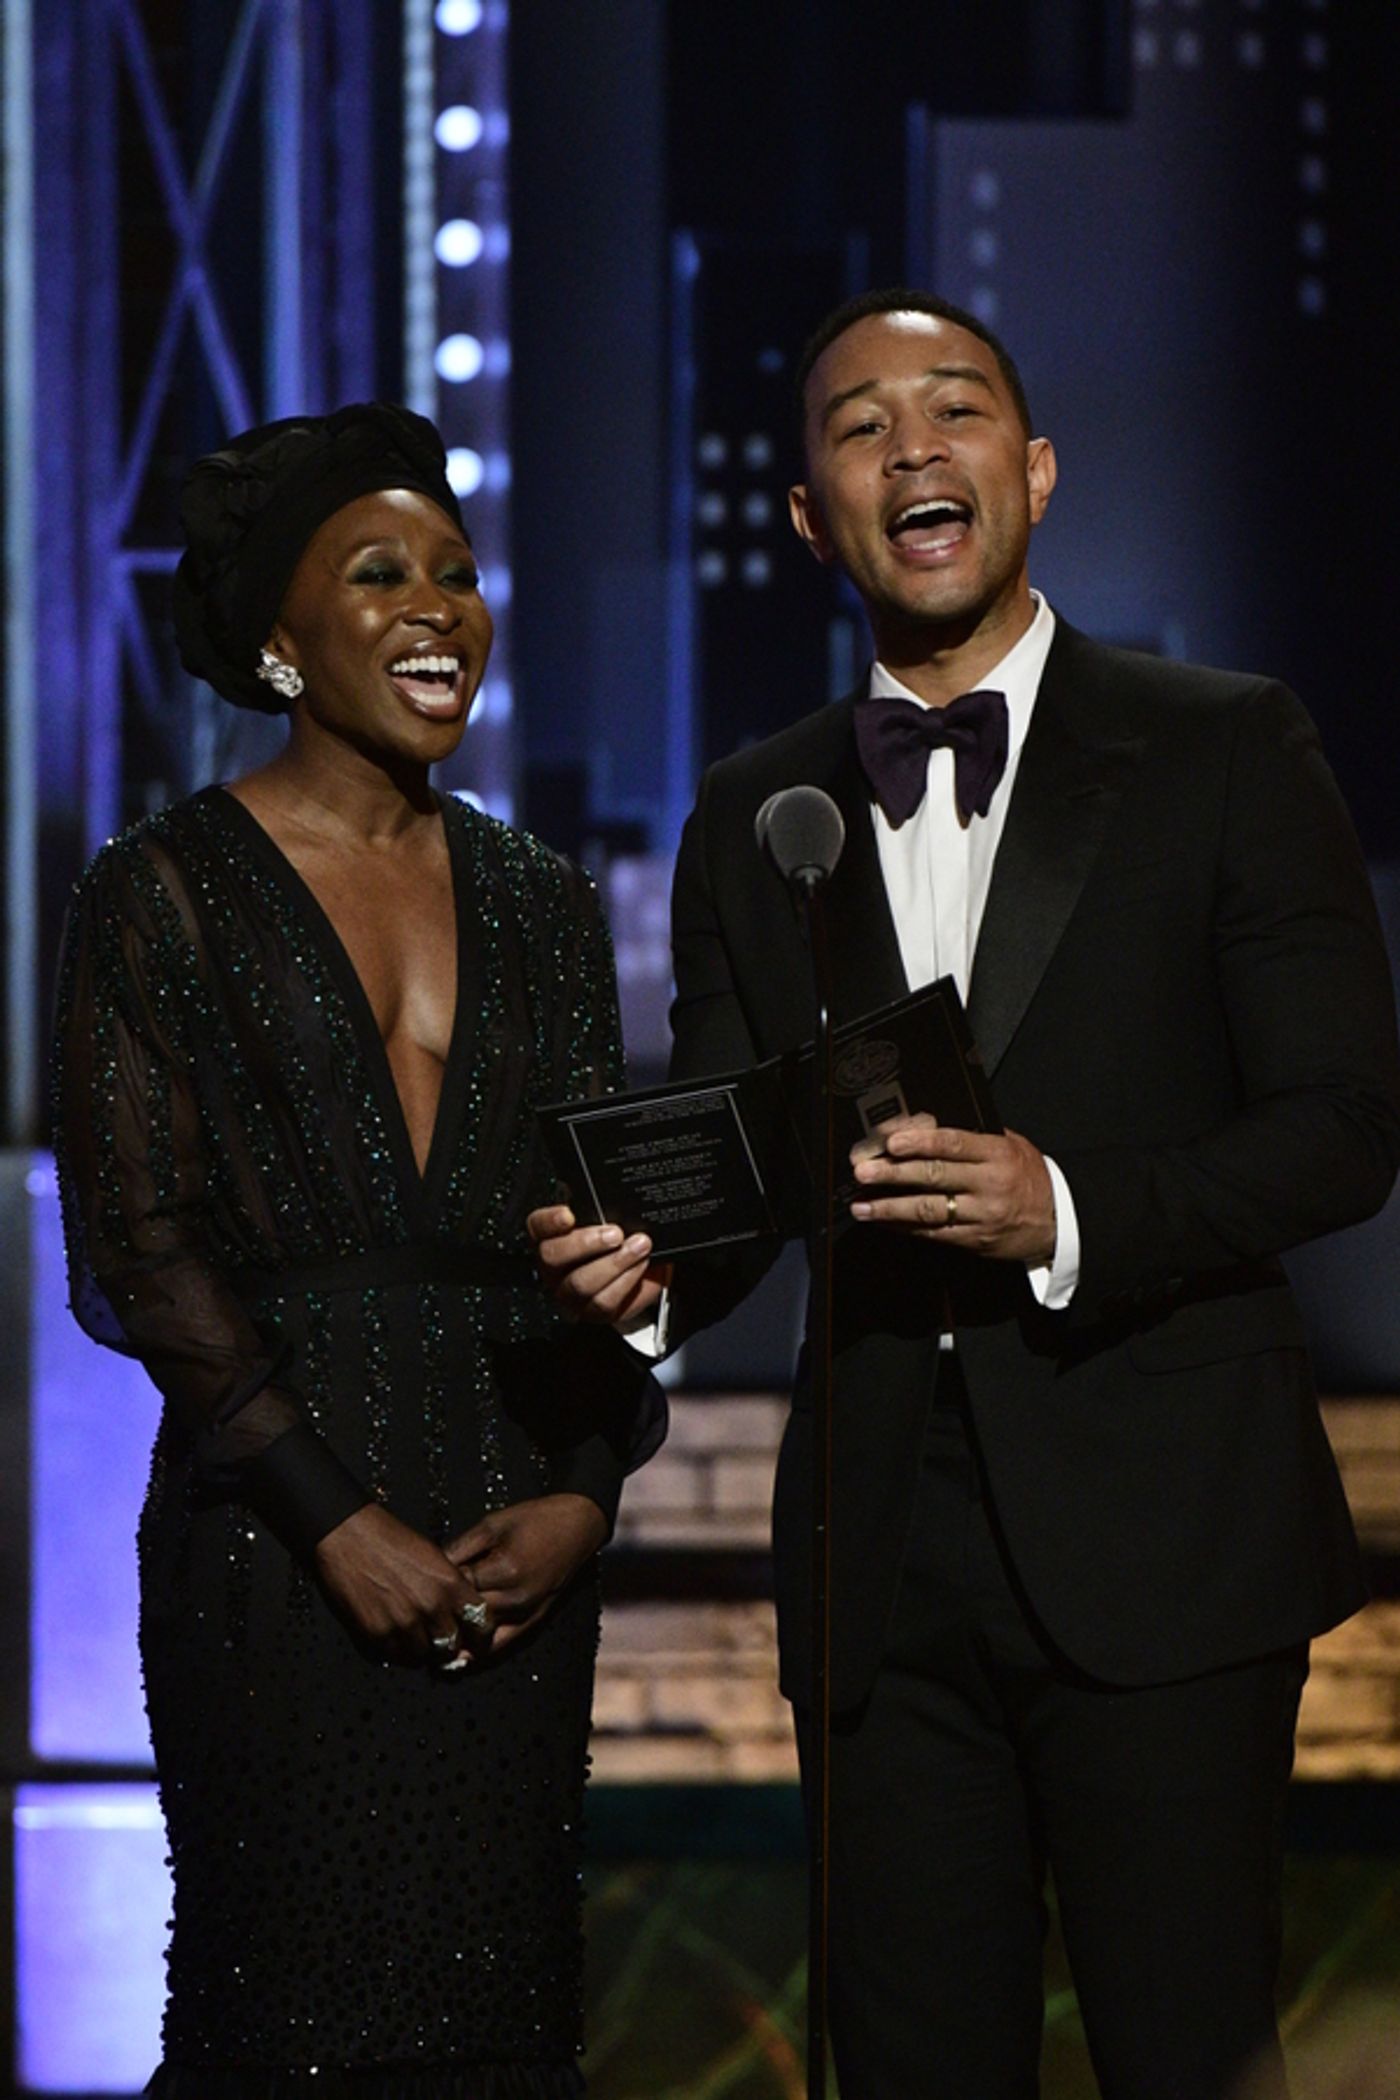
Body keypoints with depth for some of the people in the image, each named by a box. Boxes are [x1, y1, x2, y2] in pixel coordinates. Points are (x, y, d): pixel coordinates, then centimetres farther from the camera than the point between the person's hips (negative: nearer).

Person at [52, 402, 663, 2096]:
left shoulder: (538, 903, 14)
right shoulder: (167, 892, -1)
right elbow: (135, 1246, -7)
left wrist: (583, 1488, -3)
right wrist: (335, 1516, -13)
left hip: (517, 1547, 4)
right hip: (278, 1556, -4)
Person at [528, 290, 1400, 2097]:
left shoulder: (1226, 754, 2)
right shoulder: (750, 815, 14)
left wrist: (1070, 1211, -18)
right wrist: (640, 1262, -7)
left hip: (1157, 1537, -3)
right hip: (885, 1550, 4)